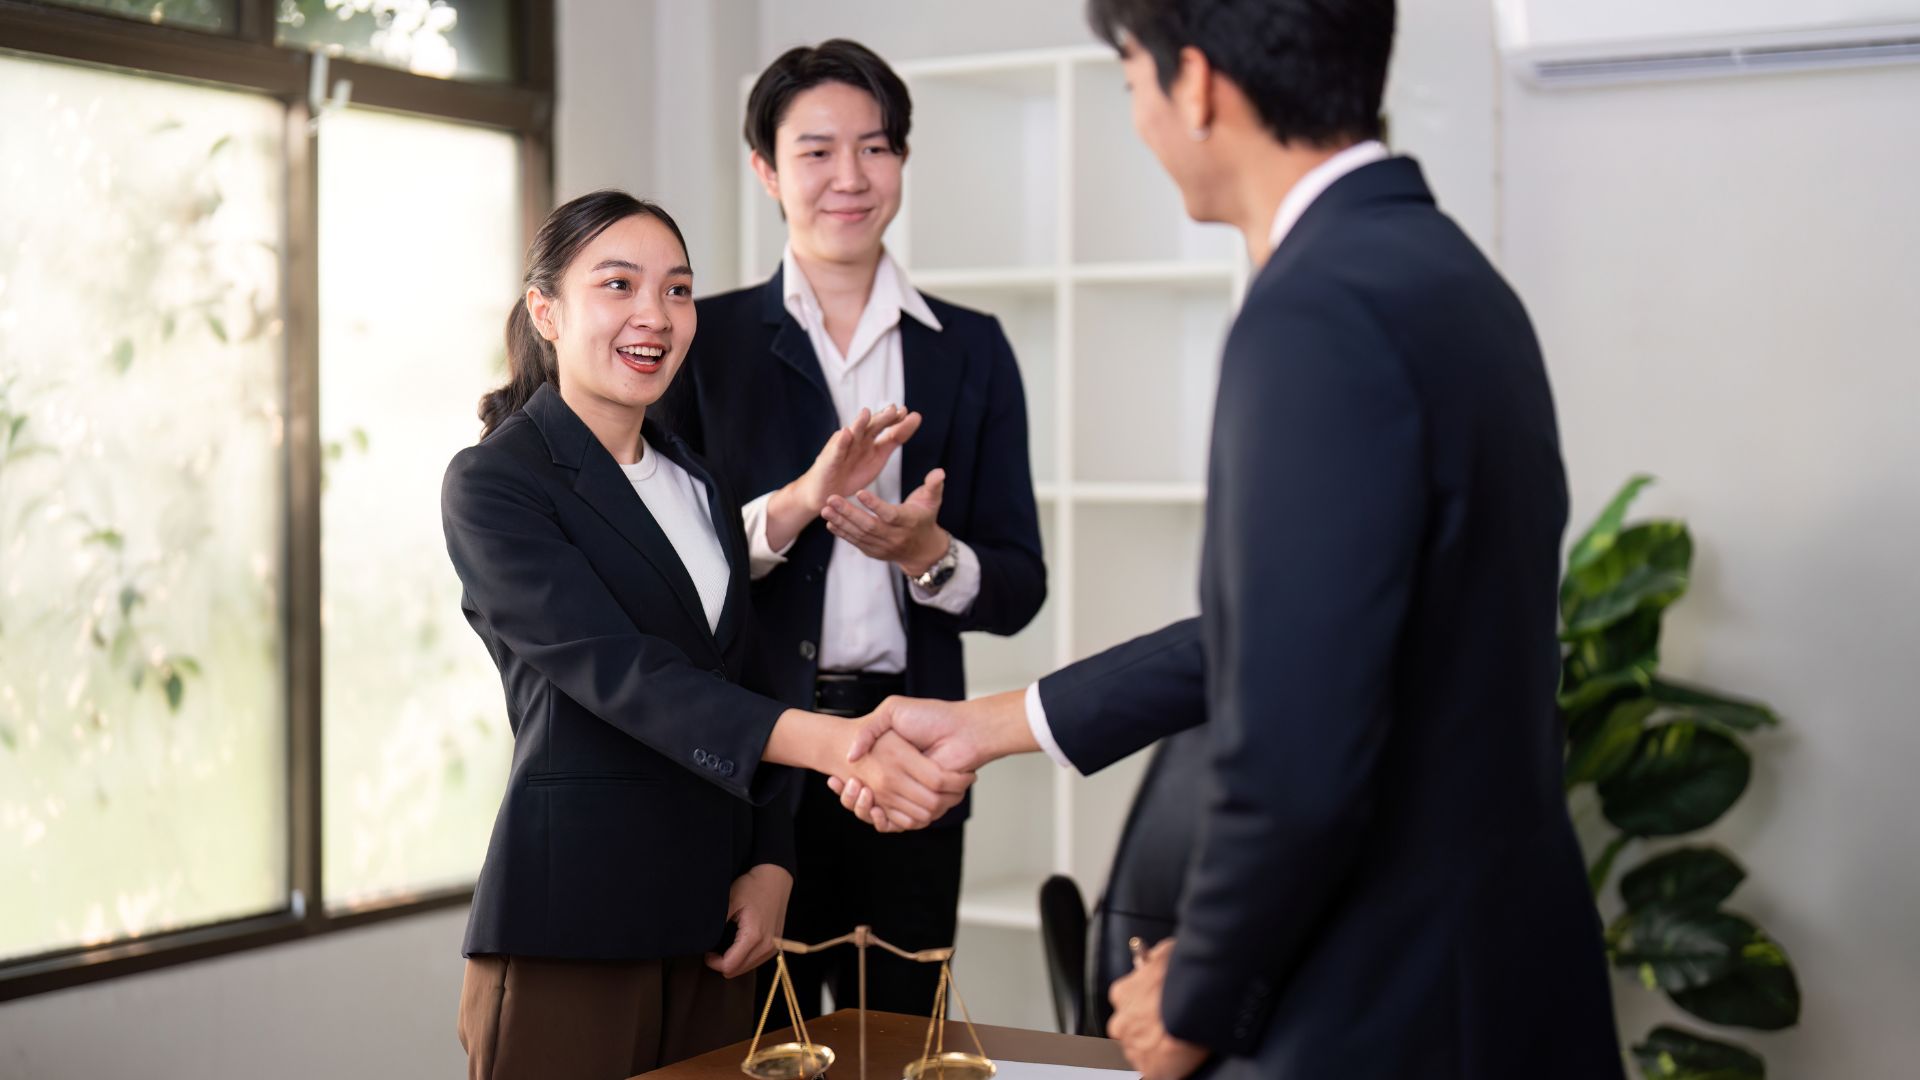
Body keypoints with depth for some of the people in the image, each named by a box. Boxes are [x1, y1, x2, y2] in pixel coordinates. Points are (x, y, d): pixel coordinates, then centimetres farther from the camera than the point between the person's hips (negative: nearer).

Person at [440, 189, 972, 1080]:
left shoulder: (700, 484, 15)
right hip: (568, 925, -6)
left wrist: (771, 866, 2)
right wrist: (830, 742, -33)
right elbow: (618, 673, -21)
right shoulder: (492, 484, -7)